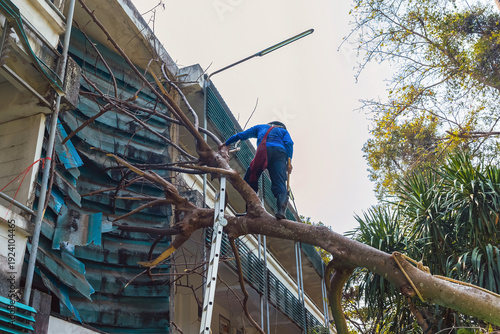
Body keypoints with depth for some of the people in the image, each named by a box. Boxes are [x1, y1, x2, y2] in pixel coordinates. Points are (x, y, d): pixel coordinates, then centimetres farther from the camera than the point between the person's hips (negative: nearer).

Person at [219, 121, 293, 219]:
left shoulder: (261, 127, 39)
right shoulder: (283, 131, 35)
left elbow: (241, 135, 40)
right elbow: (289, 143, 13)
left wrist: (226, 143, 51)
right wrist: (289, 160, 5)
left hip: (263, 150, 0)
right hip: (280, 153, 1)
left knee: (250, 180, 6)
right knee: (279, 183, -9)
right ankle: (281, 209, -33)